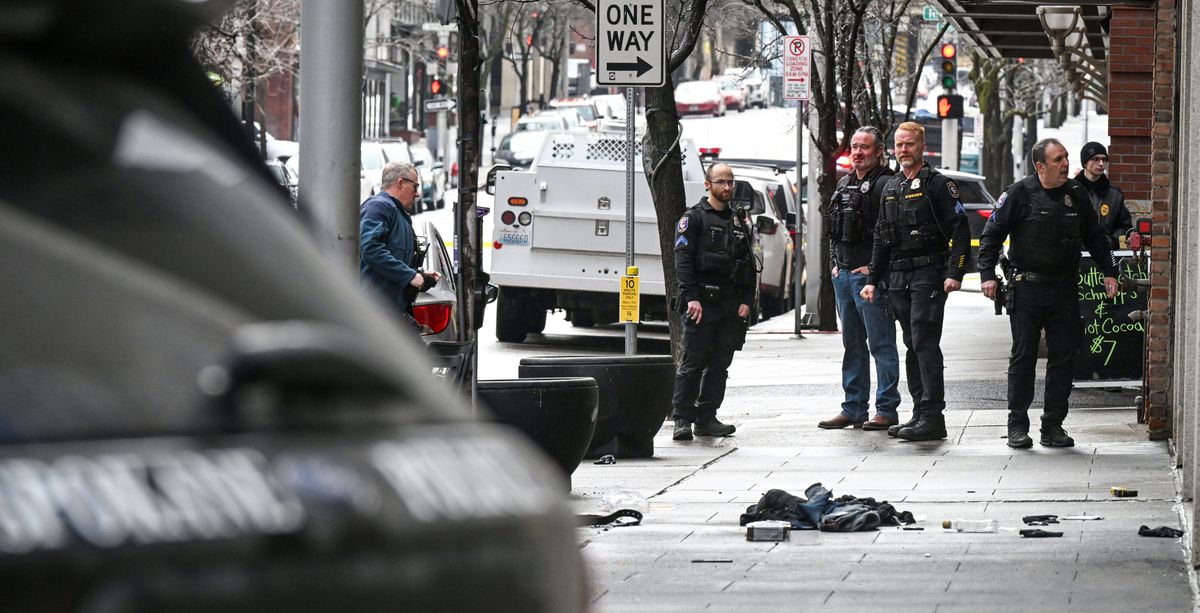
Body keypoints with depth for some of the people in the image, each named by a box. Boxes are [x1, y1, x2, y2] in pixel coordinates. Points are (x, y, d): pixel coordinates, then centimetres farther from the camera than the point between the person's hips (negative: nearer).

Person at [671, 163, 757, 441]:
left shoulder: (739, 222, 18)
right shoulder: (694, 218, 0)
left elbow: (750, 263, 18)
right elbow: (683, 259, -9)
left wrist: (746, 300, 5)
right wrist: (691, 298, -18)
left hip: (731, 307, 6)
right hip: (702, 303, -6)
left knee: (719, 365, 6)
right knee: (693, 363, -7)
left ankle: (706, 418, 12)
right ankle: (683, 420, -5)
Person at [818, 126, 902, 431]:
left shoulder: (885, 184, -10)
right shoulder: (844, 184, 16)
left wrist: (874, 268, -17)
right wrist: (835, 263, 15)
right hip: (843, 276, 9)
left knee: (881, 344, -5)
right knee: (852, 345, 13)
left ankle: (886, 409, -2)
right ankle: (854, 408, 18)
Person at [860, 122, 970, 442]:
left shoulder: (938, 184, -4)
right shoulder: (891, 189, 18)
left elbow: (960, 231, -9)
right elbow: (881, 238, 23)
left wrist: (955, 274, -19)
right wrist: (873, 279, 18)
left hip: (928, 274, -7)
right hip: (898, 277, 7)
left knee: (925, 344, -13)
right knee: (913, 346, 9)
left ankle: (933, 418, -15)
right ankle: (920, 413, 13)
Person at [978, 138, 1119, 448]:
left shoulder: (1076, 194, 8)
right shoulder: (1019, 193, -5)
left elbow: (1095, 236, 19)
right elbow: (992, 234, -1)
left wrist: (1109, 272, 14)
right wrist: (988, 275, -7)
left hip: (1065, 291, 4)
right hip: (1027, 290, -4)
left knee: (1063, 358, 3)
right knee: (1023, 358, 0)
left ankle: (1053, 425, 11)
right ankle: (1018, 426, 6)